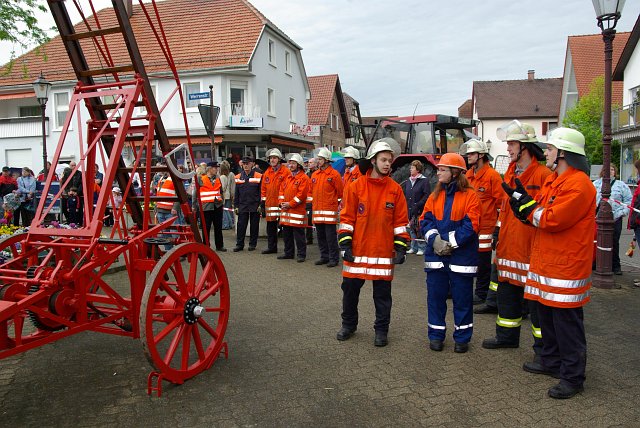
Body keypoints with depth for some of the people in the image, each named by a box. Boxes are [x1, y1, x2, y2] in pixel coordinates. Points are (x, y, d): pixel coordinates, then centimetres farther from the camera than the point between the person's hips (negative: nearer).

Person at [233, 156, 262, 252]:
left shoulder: (258, 176, -2)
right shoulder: (238, 177, 8)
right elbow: (236, 193, 11)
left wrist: (260, 205, -7)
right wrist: (236, 206, 7)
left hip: (255, 206, -2)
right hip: (242, 206, 2)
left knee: (254, 226, 6)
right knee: (241, 225, 2)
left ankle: (252, 244, 17)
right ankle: (239, 244, 9)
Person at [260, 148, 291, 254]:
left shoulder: (286, 172, -5)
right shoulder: (267, 173, 13)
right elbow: (263, 189, 16)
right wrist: (263, 204, 11)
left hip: (282, 205, -6)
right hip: (270, 205, 6)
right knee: (271, 228, 13)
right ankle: (271, 247, 25)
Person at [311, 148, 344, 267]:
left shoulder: (334, 174, -6)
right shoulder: (314, 175, 12)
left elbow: (341, 192, -2)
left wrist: (338, 205, 1)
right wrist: (313, 204, 16)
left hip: (330, 210, -6)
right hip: (317, 210, 6)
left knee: (331, 236, -3)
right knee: (320, 235, 11)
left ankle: (334, 259, 5)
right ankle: (324, 257, 22)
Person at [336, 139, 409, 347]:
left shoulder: (395, 189, 1)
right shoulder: (355, 187, -2)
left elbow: (400, 221, 4)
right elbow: (346, 218, 0)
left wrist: (401, 247, -1)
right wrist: (345, 244, -6)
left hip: (384, 252, 0)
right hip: (357, 250, 0)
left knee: (382, 293, 9)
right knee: (350, 289, 12)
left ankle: (381, 330, 25)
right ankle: (348, 324, 32)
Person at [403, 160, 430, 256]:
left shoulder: (424, 181, -6)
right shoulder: (408, 181, 14)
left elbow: (427, 195, -12)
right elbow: (404, 195, 20)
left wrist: (417, 205, -18)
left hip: (420, 211, -6)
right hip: (409, 211, 6)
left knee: (419, 229, -5)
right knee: (411, 229, 11)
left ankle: (421, 248, 6)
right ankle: (413, 247, 21)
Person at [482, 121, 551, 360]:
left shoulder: (543, 175, -12)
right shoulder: (510, 174, 13)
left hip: (531, 249, -8)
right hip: (508, 247, 8)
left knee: (535, 298, 3)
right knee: (507, 293, 17)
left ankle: (543, 345, 18)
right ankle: (507, 336, 33)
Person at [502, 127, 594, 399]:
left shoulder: (578, 184, -18)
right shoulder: (553, 180, 14)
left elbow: (552, 220, -24)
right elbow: (538, 217, 12)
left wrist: (526, 204, -11)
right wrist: (521, 201, -5)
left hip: (566, 267, -10)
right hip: (545, 264, 10)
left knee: (567, 323, 0)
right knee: (547, 317, 20)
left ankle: (572, 377, 13)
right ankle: (551, 362, 35)